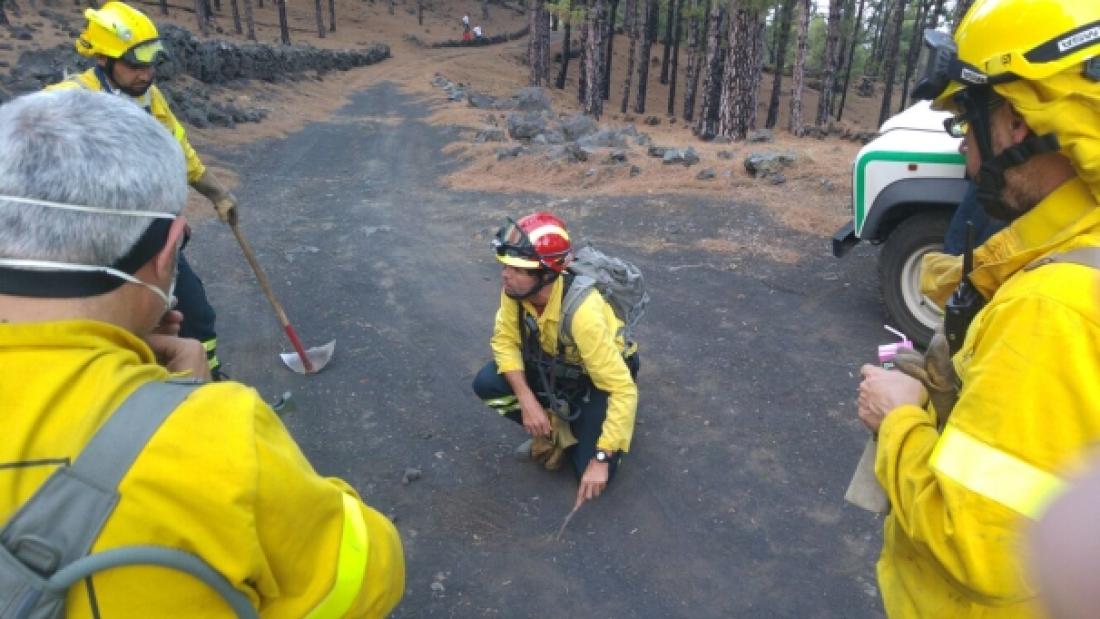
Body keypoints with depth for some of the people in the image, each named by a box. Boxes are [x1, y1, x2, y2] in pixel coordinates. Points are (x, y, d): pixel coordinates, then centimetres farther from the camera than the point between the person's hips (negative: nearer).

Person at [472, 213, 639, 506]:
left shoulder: (583, 313, -40)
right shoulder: (515, 289, -23)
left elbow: (623, 390, -36)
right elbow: (504, 339, -11)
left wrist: (601, 459, -33)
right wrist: (527, 399, -25)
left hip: (600, 374, -5)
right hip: (555, 365, 5)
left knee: (593, 475, -16)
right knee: (487, 385, -18)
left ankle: (579, 425, 15)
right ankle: (554, 429, 4)